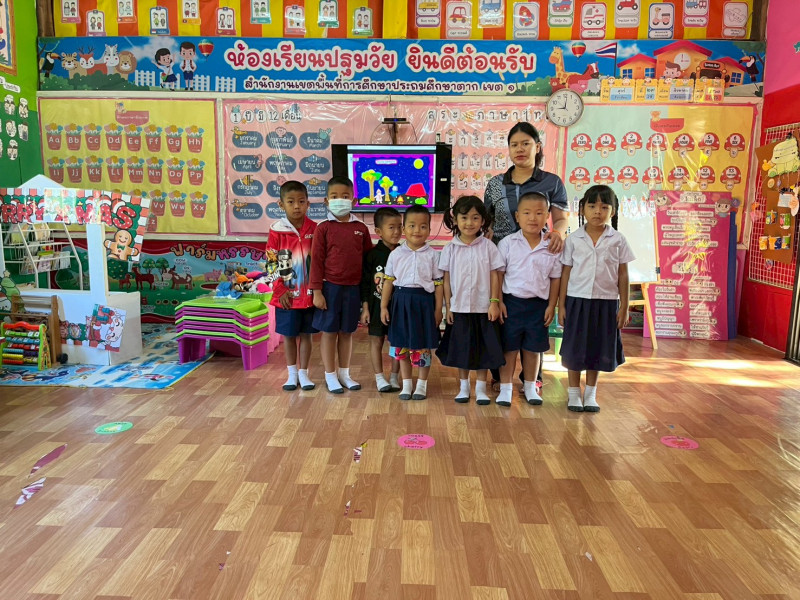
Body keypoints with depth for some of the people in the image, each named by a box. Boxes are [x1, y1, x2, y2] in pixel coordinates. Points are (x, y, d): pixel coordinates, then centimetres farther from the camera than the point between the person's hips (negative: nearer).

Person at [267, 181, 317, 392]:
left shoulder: (314, 229, -1)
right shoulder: (277, 231, -6)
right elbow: (272, 265, -4)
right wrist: (281, 291, -7)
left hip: (309, 294, 1)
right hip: (287, 295, -1)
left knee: (306, 334, 11)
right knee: (288, 335, 11)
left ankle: (303, 373, 23)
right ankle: (292, 374, 25)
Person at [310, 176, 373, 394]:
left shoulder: (361, 228, 3)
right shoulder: (324, 228, -5)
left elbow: (368, 258, 9)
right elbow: (317, 260, -5)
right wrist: (317, 291, -9)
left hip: (353, 288, 3)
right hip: (330, 287, -3)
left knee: (347, 331, 13)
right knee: (329, 331, 6)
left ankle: (344, 373, 27)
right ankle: (330, 376, 19)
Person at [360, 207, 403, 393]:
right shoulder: (372, 255, -6)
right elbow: (365, 283, -3)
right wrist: (365, 308, -5)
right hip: (377, 305, -1)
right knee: (376, 341, 6)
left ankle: (394, 377, 22)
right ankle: (379, 377, 18)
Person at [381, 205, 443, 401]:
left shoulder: (432, 255, 0)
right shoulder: (396, 254, 3)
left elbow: (438, 283, 0)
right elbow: (389, 281, 5)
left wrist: (438, 309, -2)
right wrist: (384, 306, 2)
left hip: (424, 301, -1)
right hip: (401, 301, 2)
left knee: (424, 345, 6)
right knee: (401, 345, 9)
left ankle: (422, 384, 22)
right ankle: (406, 384, 23)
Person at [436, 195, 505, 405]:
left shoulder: (488, 246, -2)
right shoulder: (450, 248, 1)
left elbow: (494, 276, 0)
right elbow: (447, 279, 3)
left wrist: (494, 302, -6)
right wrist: (448, 306, 1)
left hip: (483, 308, -1)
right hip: (459, 308, 1)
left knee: (483, 349, 6)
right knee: (461, 348, 10)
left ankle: (480, 388, 20)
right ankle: (463, 387, 25)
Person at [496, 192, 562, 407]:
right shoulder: (507, 243, -5)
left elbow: (555, 278, 5)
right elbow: (498, 274, -2)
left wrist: (551, 305, 2)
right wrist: (498, 301, -6)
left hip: (539, 304, 2)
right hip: (512, 302, -1)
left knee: (533, 348, 13)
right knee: (509, 347, 7)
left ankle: (530, 387, 29)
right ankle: (505, 389, 19)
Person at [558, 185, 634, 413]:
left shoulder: (618, 240, 0)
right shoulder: (573, 239, -1)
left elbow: (623, 275, 3)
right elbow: (566, 273, 1)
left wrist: (623, 307, 1)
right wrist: (561, 304, -1)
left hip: (606, 302, 1)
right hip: (577, 300, 0)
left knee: (597, 349, 10)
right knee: (575, 348, 6)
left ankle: (590, 393, 25)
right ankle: (573, 392, 22)